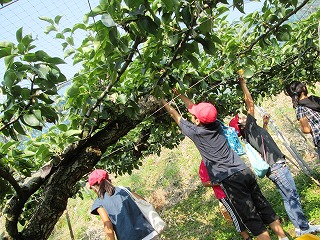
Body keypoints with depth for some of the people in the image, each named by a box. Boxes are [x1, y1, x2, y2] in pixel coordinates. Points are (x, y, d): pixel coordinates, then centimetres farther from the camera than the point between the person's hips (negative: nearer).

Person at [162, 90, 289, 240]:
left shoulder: (196, 132, -9)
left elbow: (174, 114, 5)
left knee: (251, 218, 4)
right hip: (245, 171, 7)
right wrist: (179, 94, 32)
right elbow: (194, 107, 21)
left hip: (230, 180, -7)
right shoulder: (215, 124, 7)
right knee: (264, 208, 18)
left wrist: (161, 99, 18)